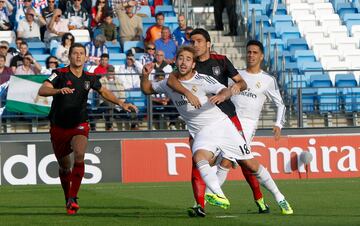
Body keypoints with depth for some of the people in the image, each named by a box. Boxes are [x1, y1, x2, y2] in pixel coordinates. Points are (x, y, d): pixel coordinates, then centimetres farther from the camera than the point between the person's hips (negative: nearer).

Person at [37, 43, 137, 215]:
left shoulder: (89, 78, 2)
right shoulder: (60, 74, -10)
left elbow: (104, 92, 20)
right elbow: (42, 91, -24)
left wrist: (121, 103, 7)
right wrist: (60, 90, -42)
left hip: (79, 125, 1)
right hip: (59, 127, -1)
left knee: (79, 156, -27)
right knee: (64, 165, 10)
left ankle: (73, 199, -27)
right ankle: (68, 198, 34)